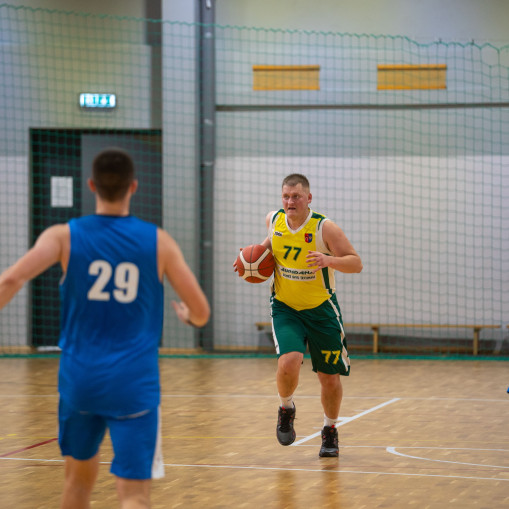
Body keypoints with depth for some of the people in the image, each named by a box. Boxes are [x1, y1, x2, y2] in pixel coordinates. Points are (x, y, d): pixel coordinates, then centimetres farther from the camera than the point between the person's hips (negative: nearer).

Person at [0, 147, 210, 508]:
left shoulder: (64, 236, -1)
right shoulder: (158, 242, 0)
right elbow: (201, 313, 3)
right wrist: (186, 315, 26)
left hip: (80, 380, 2)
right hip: (134, 384, -2)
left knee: (80, 476, 25)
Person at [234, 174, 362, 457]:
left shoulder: (325, 228, -18)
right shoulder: (274, 220, -5)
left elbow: (356, 263, -16)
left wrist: (328, 260, -34)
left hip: (321, 311, -1)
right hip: (285, 308, 1)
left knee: (330, 378, 6)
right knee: (289, 363, -24)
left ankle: (330, 432, 33)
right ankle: (287, 409, 8)